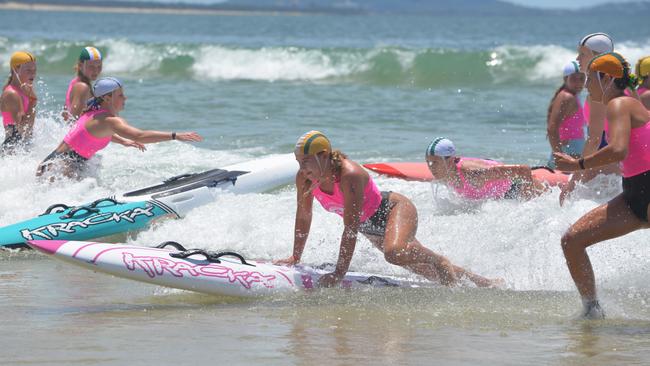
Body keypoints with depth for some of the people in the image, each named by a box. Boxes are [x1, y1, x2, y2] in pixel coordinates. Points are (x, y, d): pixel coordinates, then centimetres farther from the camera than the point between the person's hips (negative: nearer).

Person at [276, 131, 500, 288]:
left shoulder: (350, 175, -35)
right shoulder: (304, 179, -16)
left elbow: (351, 228, -36)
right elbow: (303, 218, 0)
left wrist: (339, 272, -37)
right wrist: (295, 258, 4)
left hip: (396, 209, -8)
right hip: (373, 230, 8)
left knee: (394, 253, -38)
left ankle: (439, 260, -7)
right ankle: (481, 283, 32)